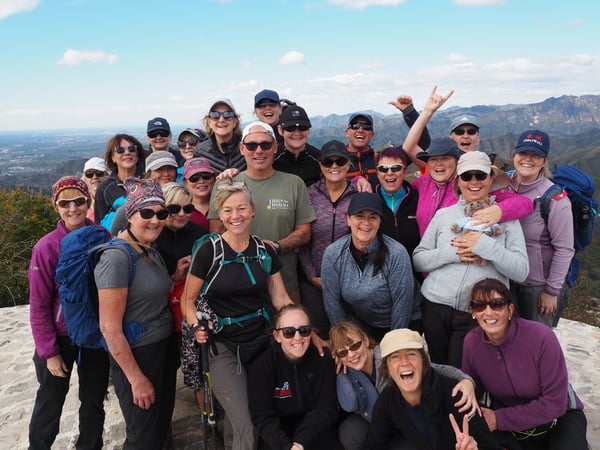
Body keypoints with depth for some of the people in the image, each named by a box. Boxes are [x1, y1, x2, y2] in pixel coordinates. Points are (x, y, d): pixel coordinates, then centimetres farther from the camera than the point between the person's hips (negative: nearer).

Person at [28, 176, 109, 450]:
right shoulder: (47, 247, -17)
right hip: (60, 336, -2)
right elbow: (38, 305, -12)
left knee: (94, 400, 18)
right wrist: (49, 352, -11)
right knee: (51, 401, 16)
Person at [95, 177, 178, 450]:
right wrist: (136, 378, -17)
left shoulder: (151, 252, 6)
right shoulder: (117, 257, -21)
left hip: (165, 348, 8)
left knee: (162, 427, 22)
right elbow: (109, 328, -21)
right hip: (136, 356, -8)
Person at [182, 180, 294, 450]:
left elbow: (281, 299, 5)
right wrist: (196, 326, -21)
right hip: (223, 348, -4)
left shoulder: (265, 252, 2)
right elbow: (189, 299, -2)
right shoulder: (208, 251, -9)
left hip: (260, 343, 4)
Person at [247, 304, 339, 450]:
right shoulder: (260, 366, -15)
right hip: (279, 432, -1)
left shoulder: (323, 359, -11)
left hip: (316, 431, 1)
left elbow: (326, 408, -11)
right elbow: (263, 417, -16)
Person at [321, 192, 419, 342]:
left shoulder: (397, 253, -20)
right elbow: (331, 300, -6)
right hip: (360, 325, 2)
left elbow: (402, 302, -15)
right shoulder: (332, 254, -12)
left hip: (402, 324, -2)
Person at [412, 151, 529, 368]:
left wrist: (486, 246, -18)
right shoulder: (443, 215, 6)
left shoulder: (505, 218, 2)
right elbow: (417, 260, 3)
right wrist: (451, 253, -13)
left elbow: (521, 271, -7)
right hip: (436, 307, 2)